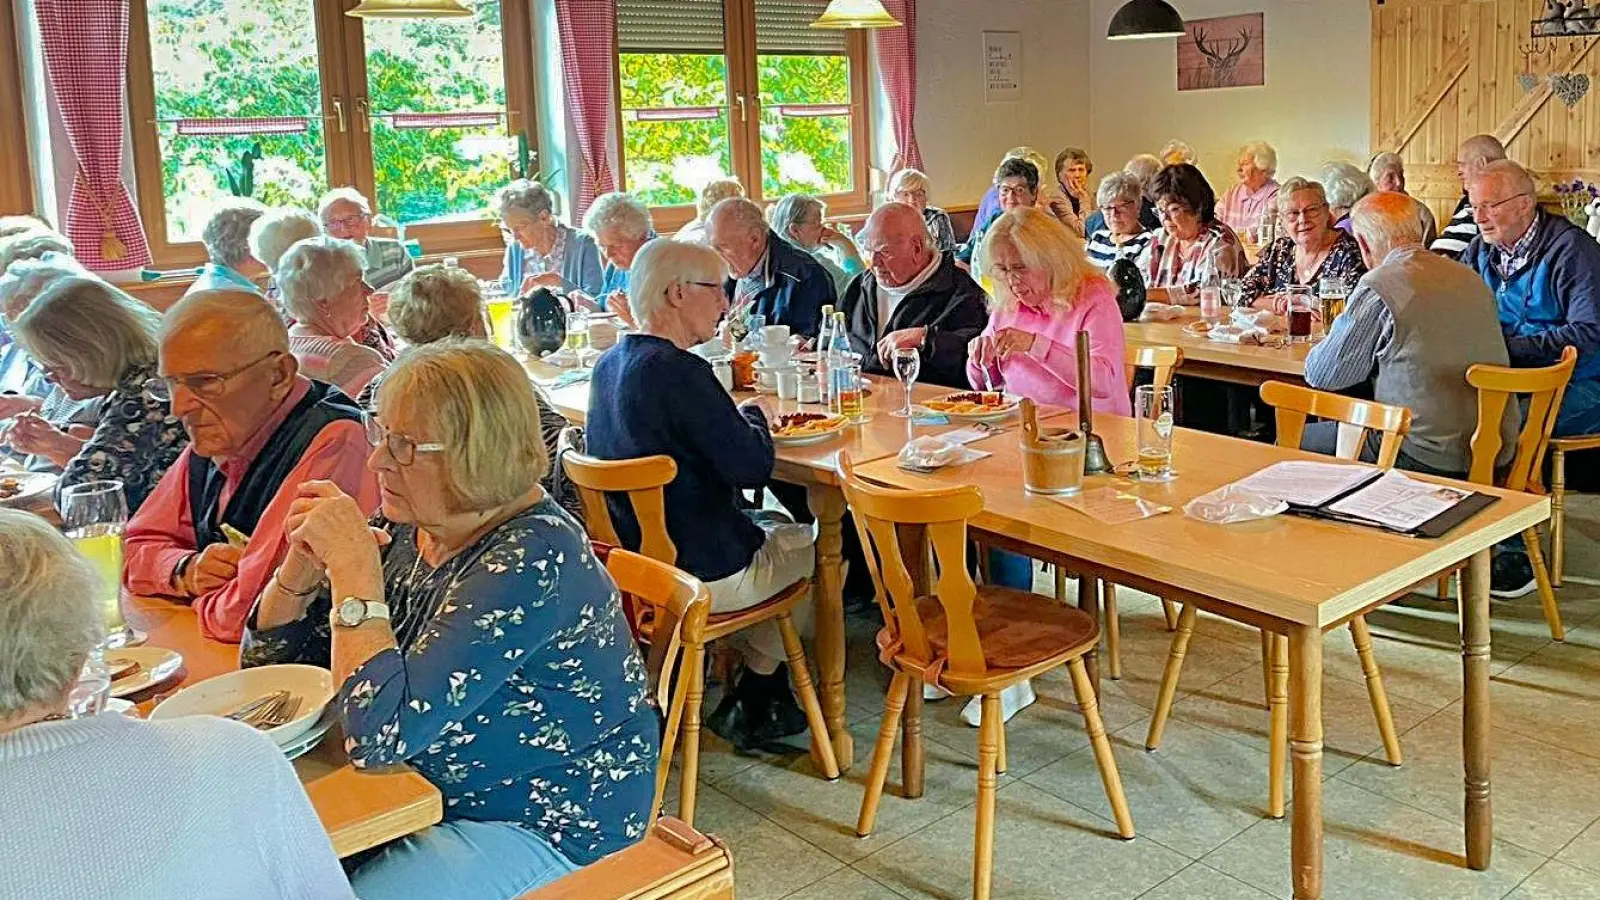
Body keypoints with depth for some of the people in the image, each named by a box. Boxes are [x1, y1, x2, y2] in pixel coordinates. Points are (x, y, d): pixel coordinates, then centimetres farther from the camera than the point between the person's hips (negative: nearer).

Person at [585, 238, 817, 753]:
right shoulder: (679, 370, -26)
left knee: (775, 525, 30)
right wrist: (753, 415, -4)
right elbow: (753, 467, -23)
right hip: (701, 576, -9)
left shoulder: (609, 365, 3)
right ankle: (752, 706, 28)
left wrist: (737, 419, 5)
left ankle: (760, 700, 35)